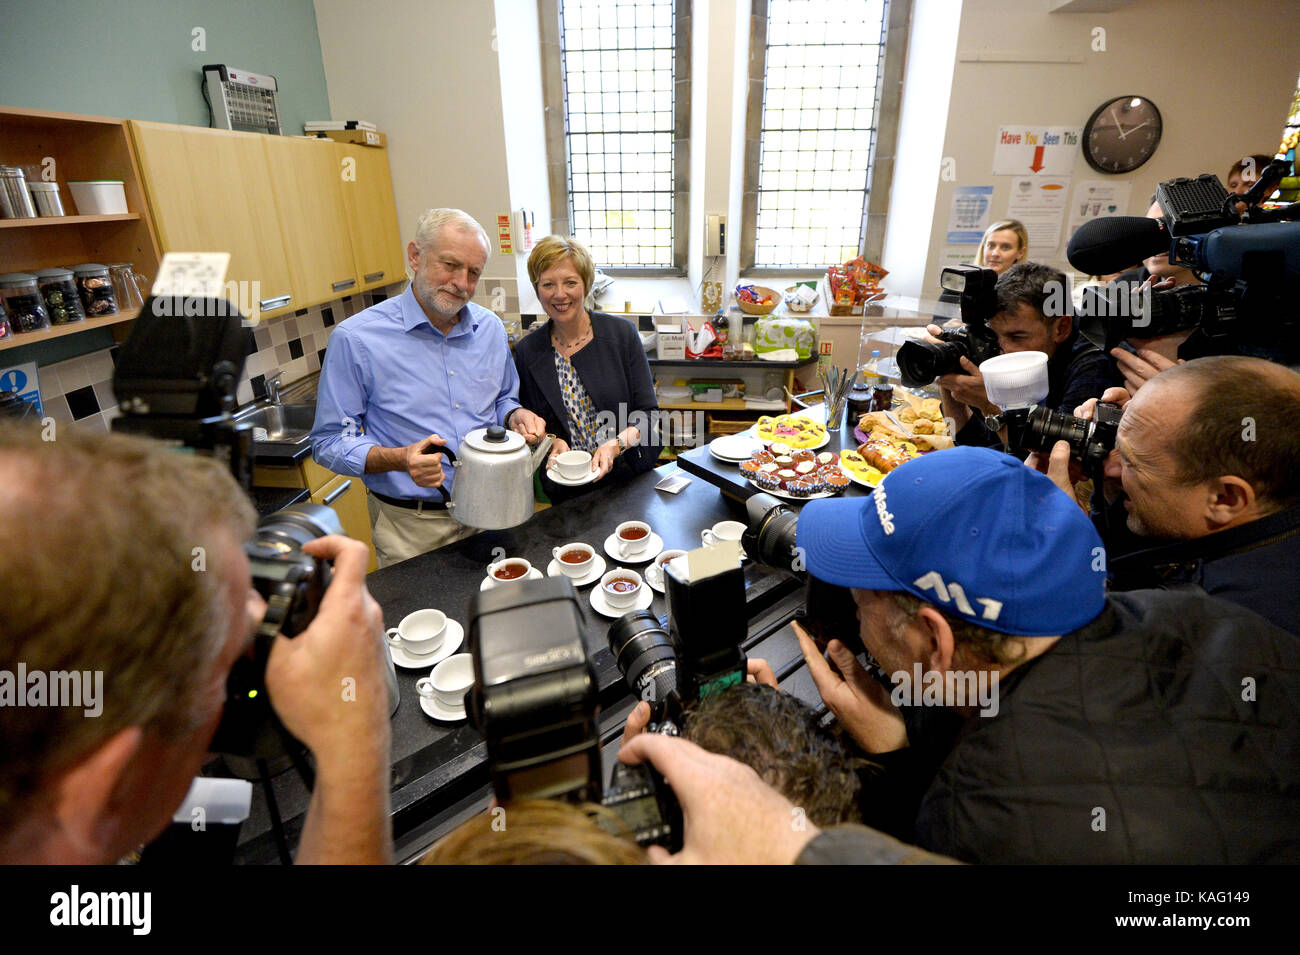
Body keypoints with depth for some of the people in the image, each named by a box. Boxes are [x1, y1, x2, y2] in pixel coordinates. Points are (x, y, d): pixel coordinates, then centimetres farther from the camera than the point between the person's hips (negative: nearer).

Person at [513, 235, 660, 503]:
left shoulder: (621, 333, -1)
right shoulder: (527, 351, 3)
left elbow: (648, 413, 0)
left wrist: (616, 444, -17)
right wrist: (552, 443, -9)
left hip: (631, 480, -1)